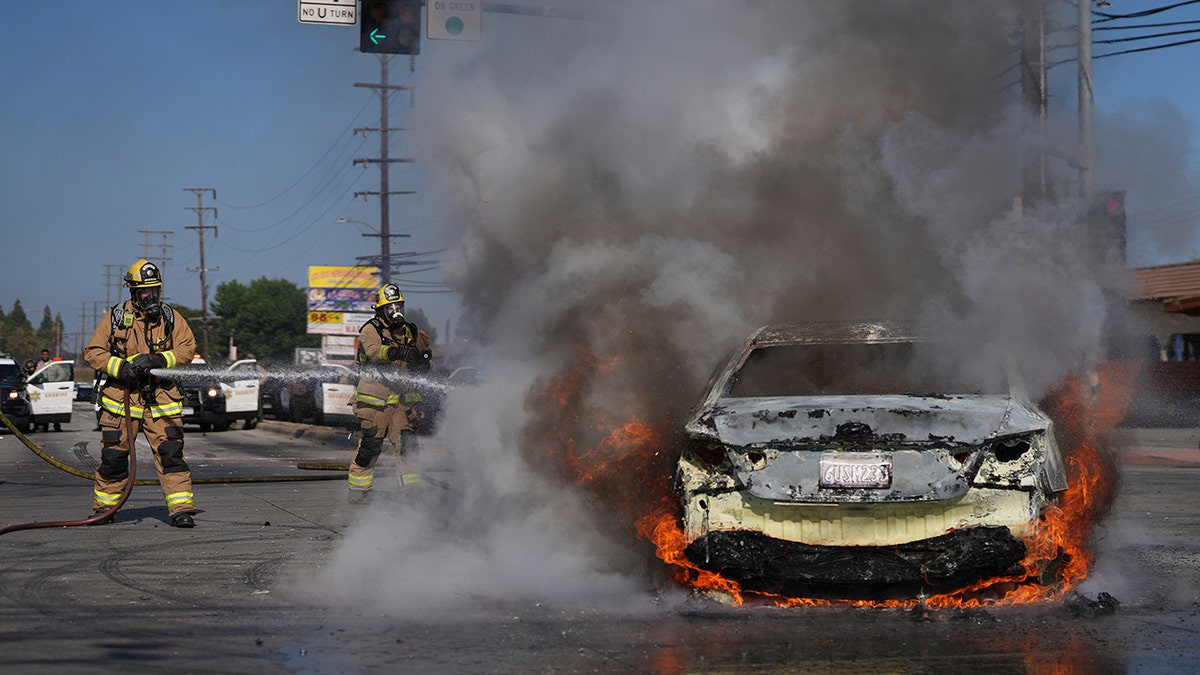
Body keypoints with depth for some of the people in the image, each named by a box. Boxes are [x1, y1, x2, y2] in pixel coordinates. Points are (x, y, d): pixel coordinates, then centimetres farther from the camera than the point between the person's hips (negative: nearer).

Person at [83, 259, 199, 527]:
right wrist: (120, 367, -14)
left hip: (161, 398, 0)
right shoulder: (115, 317, 3)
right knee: (113, 455, 4)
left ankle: (181, 508, -10)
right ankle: (104, 505, 22)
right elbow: (93, 352, 2)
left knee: (171, 453, -9)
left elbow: (187, 348, 1)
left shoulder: (170, 317, 7)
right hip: (122, 397, 0)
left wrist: (160, 360, -15)